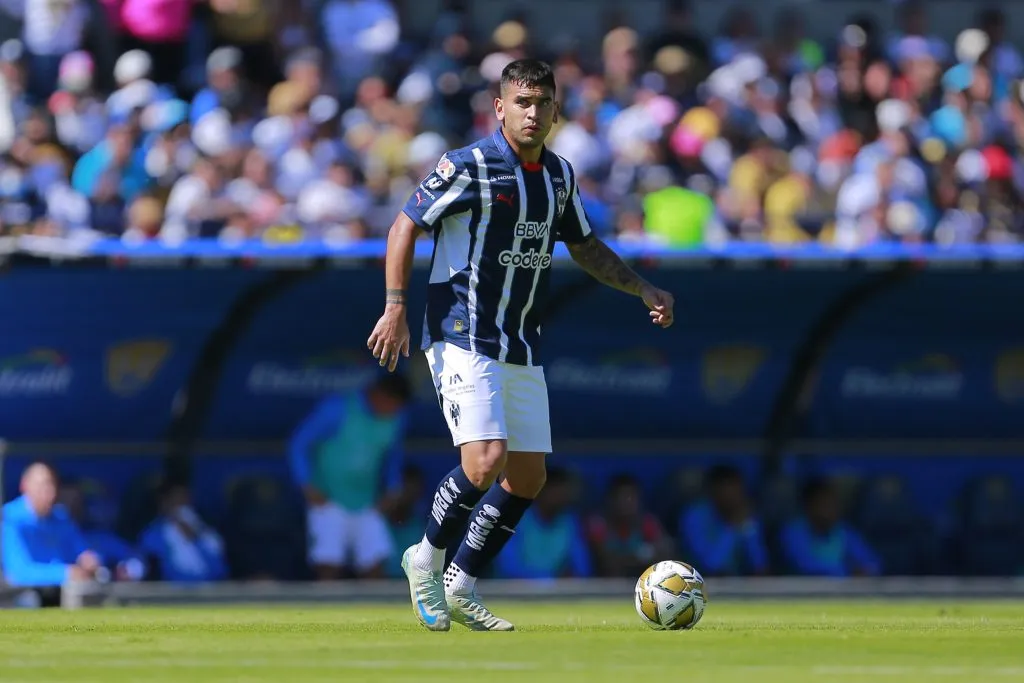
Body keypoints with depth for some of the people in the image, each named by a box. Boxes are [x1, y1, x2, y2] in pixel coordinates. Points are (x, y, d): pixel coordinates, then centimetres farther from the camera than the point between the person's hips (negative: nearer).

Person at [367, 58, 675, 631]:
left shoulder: (560, 175, 10)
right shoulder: (470, 166, -11)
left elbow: (585, 247, 23)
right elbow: (407, 225, -7)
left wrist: (643, 289, 11)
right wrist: (396, 308, -16)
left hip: (522, 348, 7)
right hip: (463, 341, -7)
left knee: (527, 478, 5)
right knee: (486, 461, -20)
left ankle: (460, 587, 19)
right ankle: (428, 558, 4)